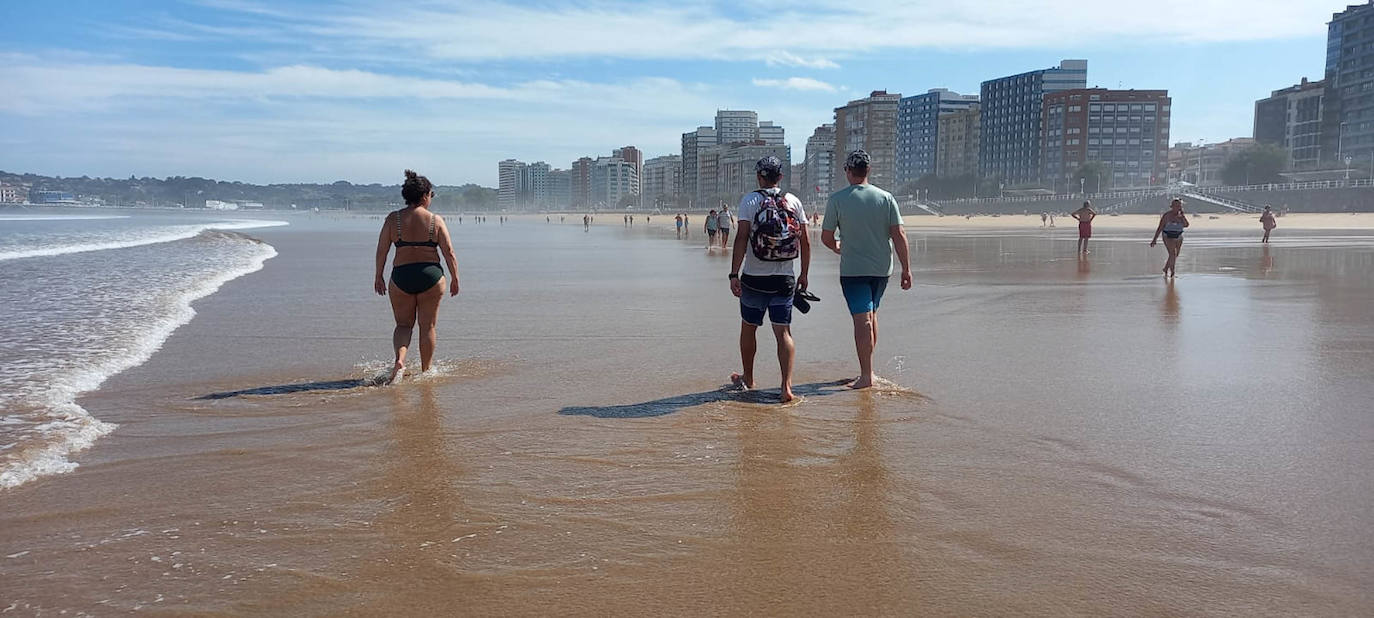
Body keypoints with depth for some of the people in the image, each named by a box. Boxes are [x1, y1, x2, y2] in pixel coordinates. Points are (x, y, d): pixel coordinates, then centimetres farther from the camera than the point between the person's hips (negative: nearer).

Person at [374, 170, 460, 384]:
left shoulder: (392, 219, 0)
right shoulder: (435, 220, -3)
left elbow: (381, 250, 1)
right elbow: (449, 253, -3)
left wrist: (379, 277, 11)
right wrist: (455, 279, 7)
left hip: (401, 277, 1)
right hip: (431, 277, -1)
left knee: (403, 324, 15)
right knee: (427, 326, 11)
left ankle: (400, 360, -9)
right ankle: (425, 371, 19)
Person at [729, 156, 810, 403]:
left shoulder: (750, 200, -5)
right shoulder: (794, 201, 4)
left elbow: (741, 239, -14)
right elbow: (805, 242, 4)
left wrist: (734, 274, -13)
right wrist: (804, 274, 14)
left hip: (754, 278, -2)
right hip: (785, 279, 2)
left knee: (748, 328, 15)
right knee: (783, 331, 2)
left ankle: (747, 378, 30)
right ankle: (787, 385, -10)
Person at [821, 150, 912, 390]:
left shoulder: (837, 199, -7)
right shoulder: (885, 198, 1)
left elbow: (826, 237, -3)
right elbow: (899, 235, -4)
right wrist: (906, 269, 1)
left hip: (853, 269, -4)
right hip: (882, 268, 4)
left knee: (862, 319, -5)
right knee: (871, 315, 18)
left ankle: (866, 376, -9)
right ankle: (867, 368, 27)